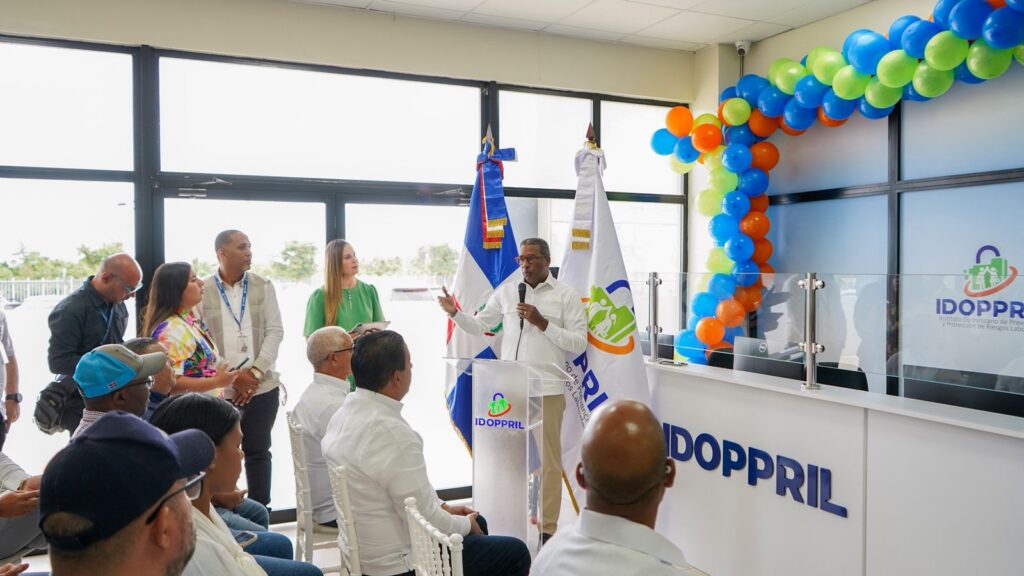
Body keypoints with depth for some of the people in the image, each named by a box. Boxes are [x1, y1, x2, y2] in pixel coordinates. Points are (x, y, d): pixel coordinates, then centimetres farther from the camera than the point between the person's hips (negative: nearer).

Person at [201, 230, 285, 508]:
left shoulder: (263, 286, 6)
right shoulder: (202, 291, -1)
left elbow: (275, 332, 2)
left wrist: (255, 372, -10)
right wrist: (233, 377, -12)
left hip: (262, 387, 2)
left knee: (258, 451, 9)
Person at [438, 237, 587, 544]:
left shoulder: (566, 296, -2)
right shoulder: (506, 291, 10)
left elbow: (579, 343, -6)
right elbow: (479, 326, 12)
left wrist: (542, 323, -14)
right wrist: (455, 313, -5)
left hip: (547, 391, -4)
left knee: (548, 461, 2)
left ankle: (547, 528, 13)